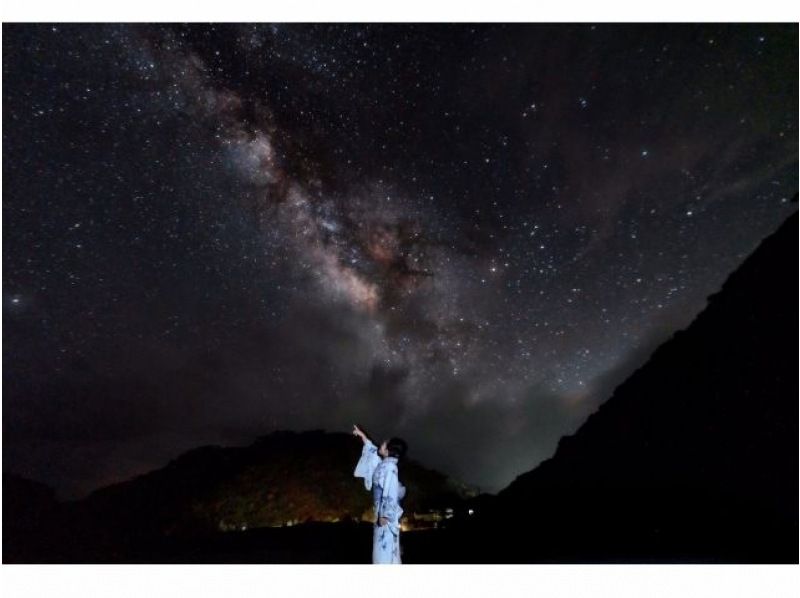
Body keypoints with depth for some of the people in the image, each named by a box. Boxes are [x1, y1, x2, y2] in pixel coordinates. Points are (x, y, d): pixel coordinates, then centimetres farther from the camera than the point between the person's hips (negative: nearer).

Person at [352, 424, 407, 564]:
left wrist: (384, 515, -22)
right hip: (383, 511, 9)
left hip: (386, 513, -9)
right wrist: (363, 437, 26)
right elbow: (374, 454, 25)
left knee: (385, 548, -3)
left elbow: (391, 492, -22)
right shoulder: (384, 464, 8)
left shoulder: (390, 467, -18)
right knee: (384, 547, 14)